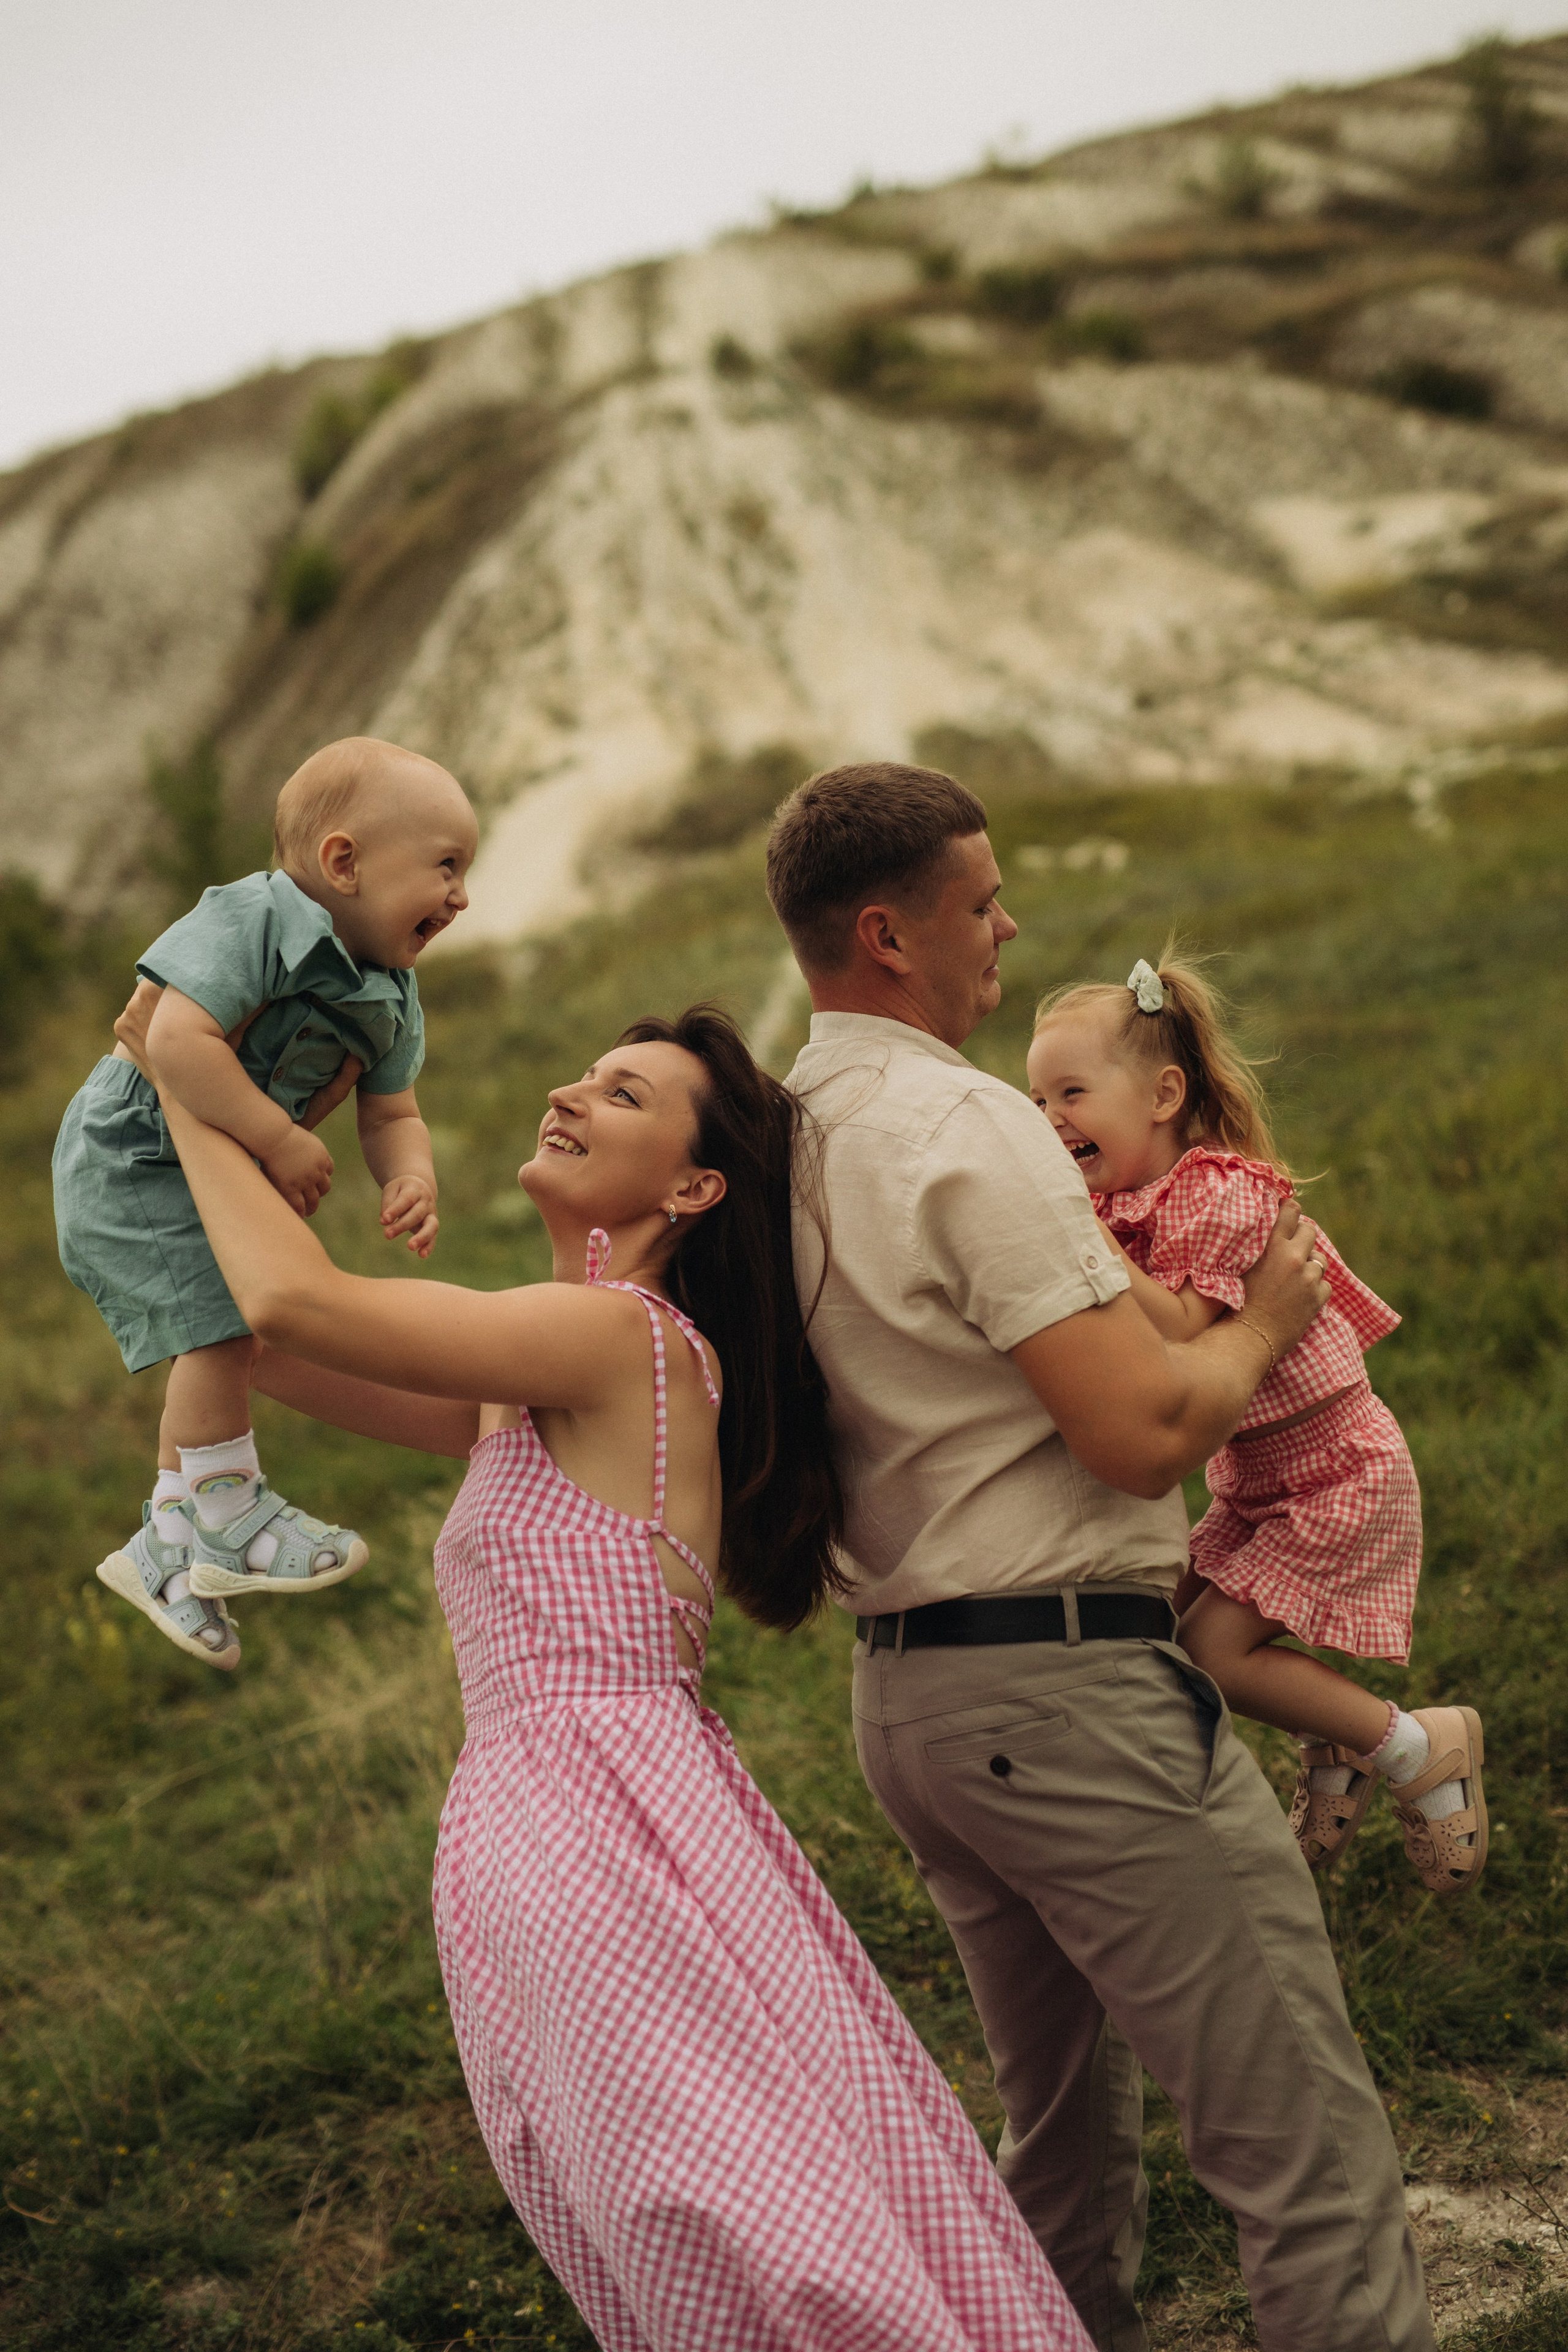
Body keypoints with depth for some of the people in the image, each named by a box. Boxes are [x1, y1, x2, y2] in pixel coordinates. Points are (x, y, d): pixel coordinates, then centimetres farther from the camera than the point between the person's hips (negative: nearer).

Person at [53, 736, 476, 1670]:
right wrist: (282, 1141, -35)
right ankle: (230, 1521, 1)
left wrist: (411, 1179, -17)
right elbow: (180, 1041, -37)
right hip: (136, 1161, -9)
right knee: (223, 1322, -18)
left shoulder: (392, 997, 0)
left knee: (221, 1347, 13)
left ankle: (167, 1554, 27)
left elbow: (393, 1112, 6)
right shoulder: (253, 921, -27)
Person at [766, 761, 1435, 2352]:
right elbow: (1142, 1431, -21)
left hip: (900, 1689, 10)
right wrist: (1265, 1321, -2)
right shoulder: (968, 1127, -17)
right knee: (1304, 2149, -2)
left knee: (1062, 2134, 22)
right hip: (1065, 1679, -9)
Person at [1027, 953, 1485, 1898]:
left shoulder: (1223, 1192, -23)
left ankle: (1424, 1748, 6)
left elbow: (1183, 1333, -34)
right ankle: (1340, 1748, 24)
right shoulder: (1124, 1204, 4)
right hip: (1254, 1480, 9)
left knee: (1214, 1647, -13)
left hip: (1337, 1474, -9)